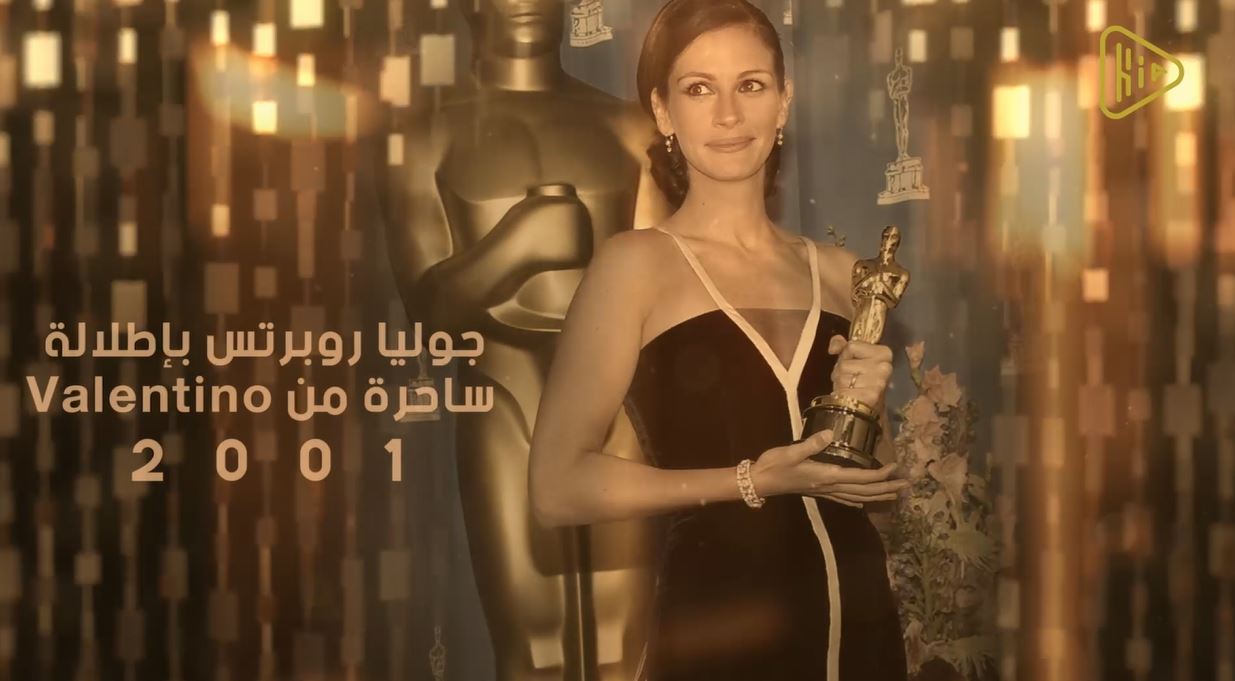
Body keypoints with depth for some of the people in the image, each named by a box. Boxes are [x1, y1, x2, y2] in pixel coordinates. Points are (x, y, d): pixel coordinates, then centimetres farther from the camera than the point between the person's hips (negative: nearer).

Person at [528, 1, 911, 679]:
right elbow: (558, 486, -15)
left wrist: (864, 411, -2)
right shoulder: (638, 263, -8)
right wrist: (749, 482, -17)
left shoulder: (838, 271, 6)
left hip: (859, 614, 5)